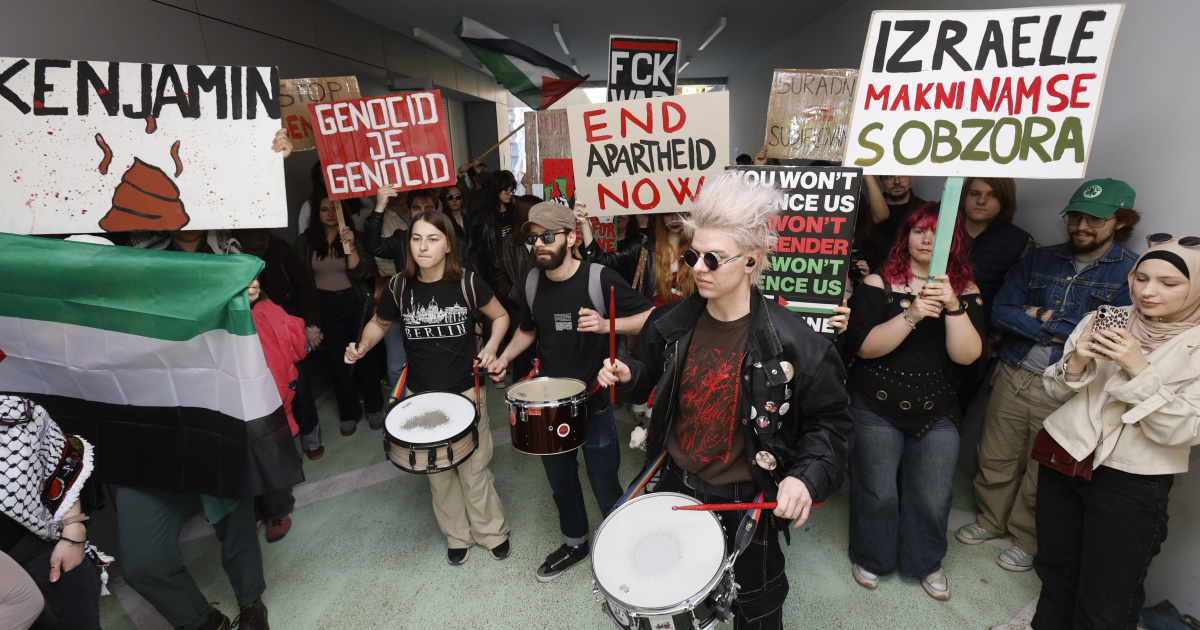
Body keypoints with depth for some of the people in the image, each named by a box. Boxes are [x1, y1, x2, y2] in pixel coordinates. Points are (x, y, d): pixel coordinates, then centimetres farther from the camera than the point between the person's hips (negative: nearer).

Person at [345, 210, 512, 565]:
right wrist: (362, 346, -8)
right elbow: (380, 323, 11)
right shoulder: (399, 287, -7)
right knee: (439, 472, 16)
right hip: (421, 394, 3)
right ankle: (458, 536, 40)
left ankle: (492, 532, 33)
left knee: (473, 469, 6)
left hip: (466, 390, -2)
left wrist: (491, 347, -14)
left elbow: (500, 316, 2)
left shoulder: (467, 283, -12)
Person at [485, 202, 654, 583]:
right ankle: (574, 543, 49)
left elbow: (651, 319, -16)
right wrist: (504, 357, -1)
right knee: (561, 481, 22)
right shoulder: (532, 284, -2)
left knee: (604, 486, 9)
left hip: (594, 404, -5)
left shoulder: (600, 279, -18)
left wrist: (607, 325, -31)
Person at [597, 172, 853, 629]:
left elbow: (828, 420, -11)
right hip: (675, 488, 4)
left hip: (747, 504, -3)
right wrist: (627, 374, -13)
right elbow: (649, 369, 9)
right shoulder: (672, 323, -9)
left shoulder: (792, 342, -21)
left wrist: (807, 476, -26)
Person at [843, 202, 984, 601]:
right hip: (876, 407, -2)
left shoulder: (965, 291, 2)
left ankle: (926, 563, 37)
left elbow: (967, 355, -11)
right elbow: (863, 345, -16)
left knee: (933, 496, 6)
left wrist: (953, 306, -24)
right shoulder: (879, 283, -5)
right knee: (878, 491, 6)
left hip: (937, 411, 2)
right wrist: (912, 315, -26)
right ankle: (870, 558, 35)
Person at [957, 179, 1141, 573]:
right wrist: (1058, 332, -13)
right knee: (995, 459, 15)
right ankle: (991, 520, 38)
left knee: (1042, 474, 11)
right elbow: (1001, 311, -2)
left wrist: (1043, 317, -10)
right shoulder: (1040, 260, 6)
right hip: (1012, 377, 3)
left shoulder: (1133, 272, -4)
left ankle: (1028, 541, 34)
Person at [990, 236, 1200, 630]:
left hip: (1132, 482, -3)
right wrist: (1076, 362, -15)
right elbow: (1056, 392, 5)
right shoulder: (1104, 320, 1)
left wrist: (1139, 369, -23)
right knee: (1056, 566, 20)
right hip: (1063, 453, 3)